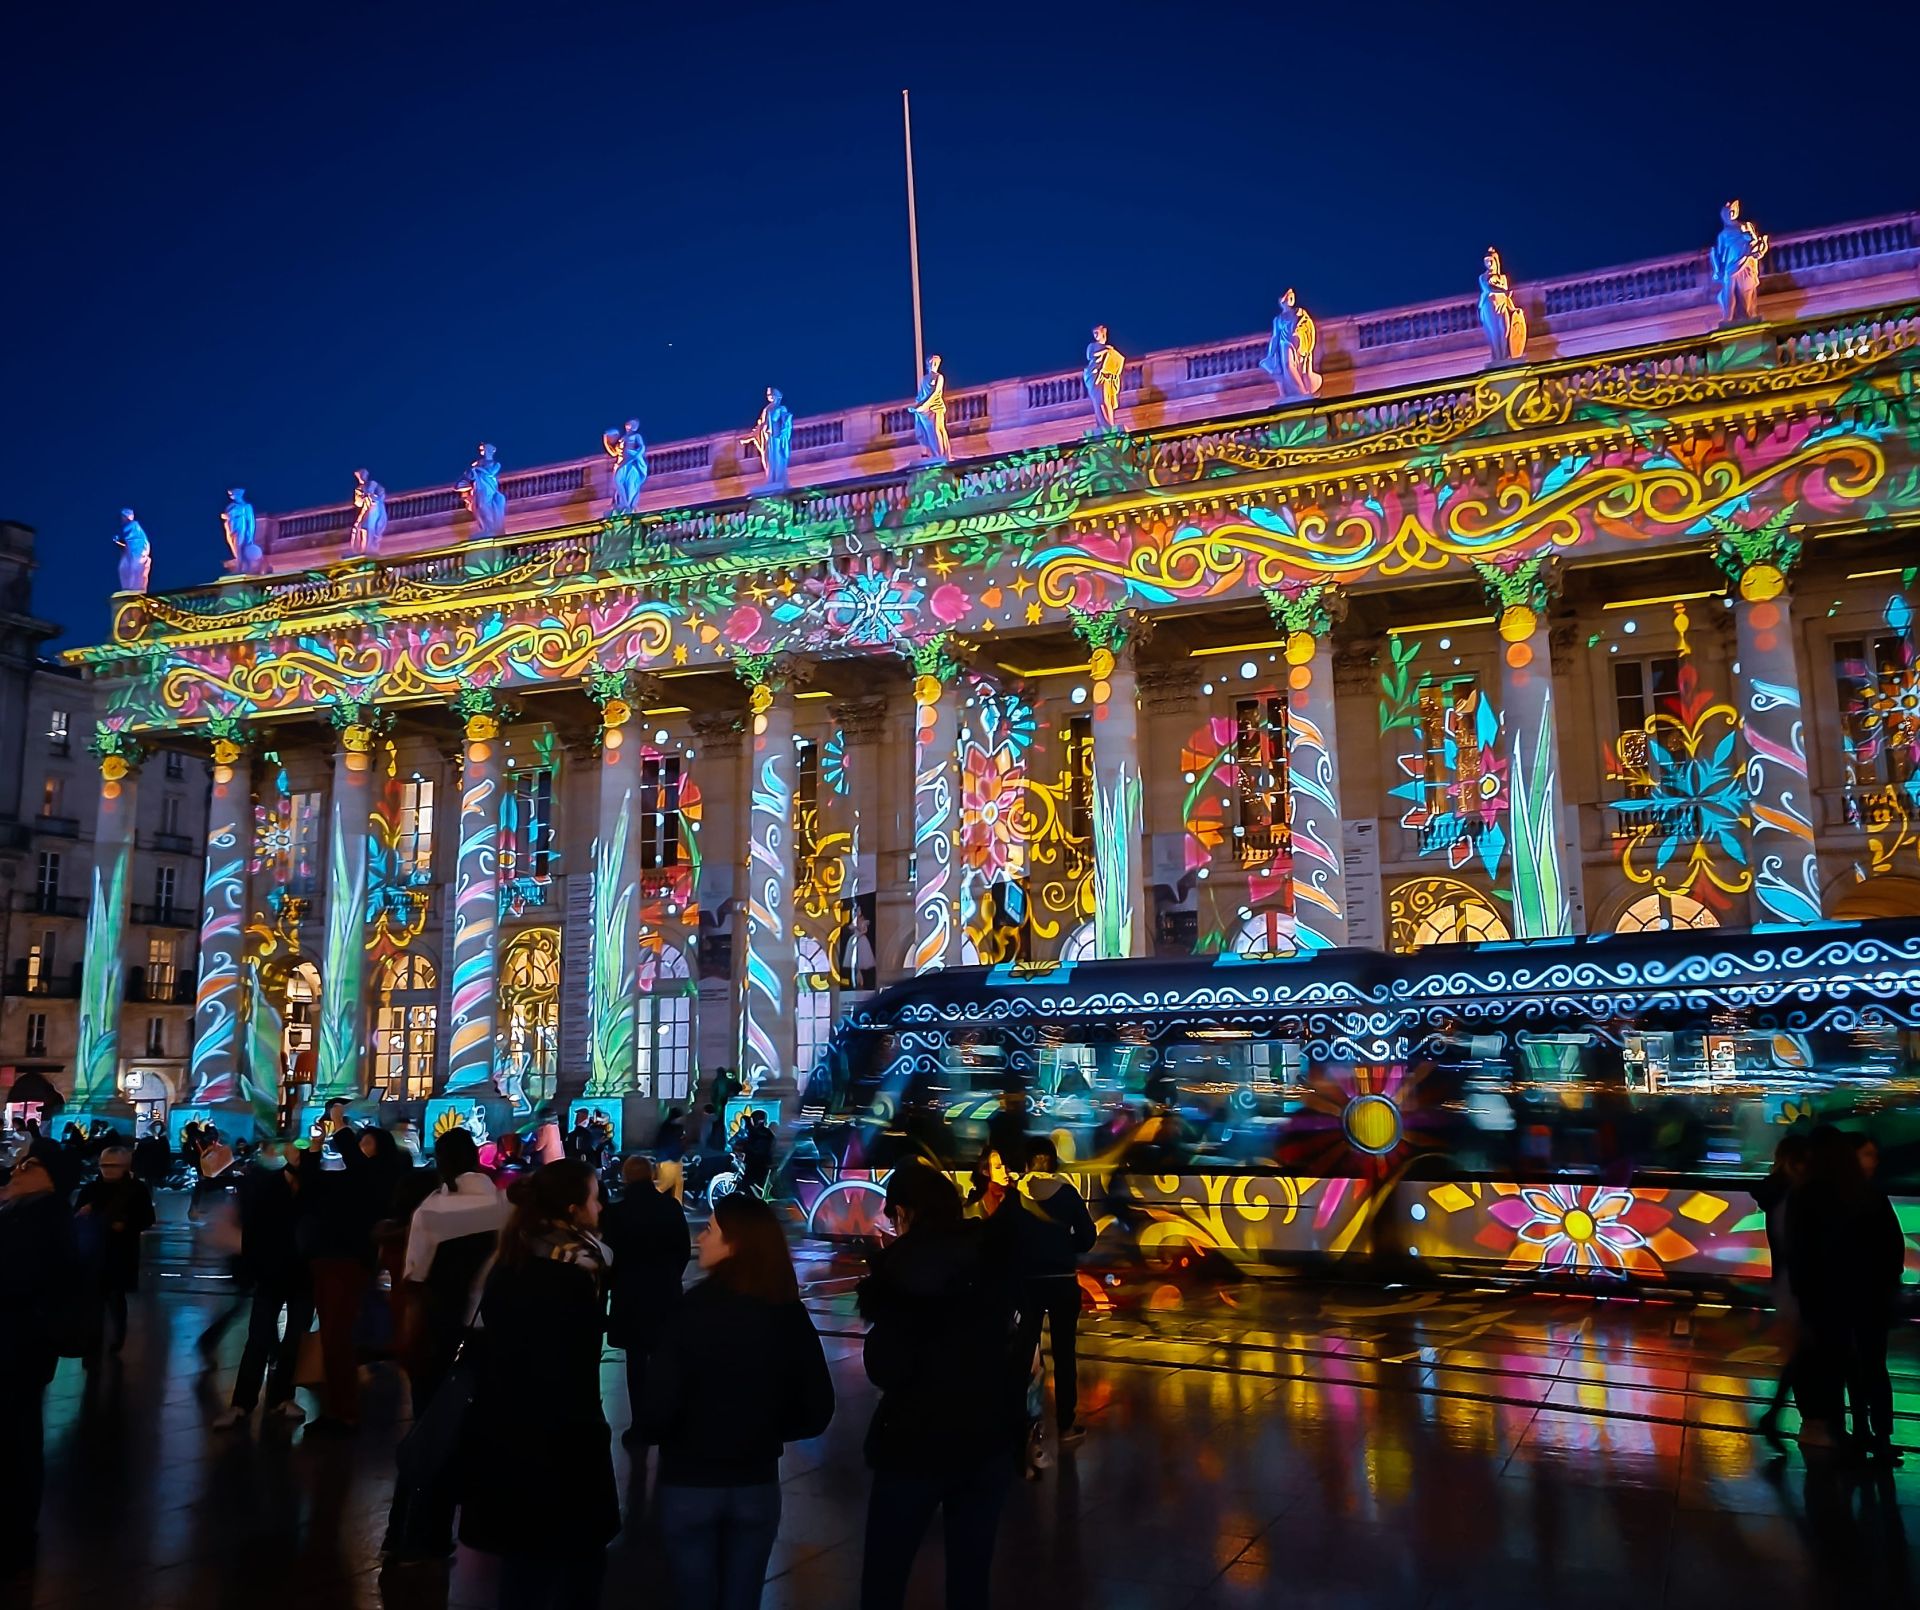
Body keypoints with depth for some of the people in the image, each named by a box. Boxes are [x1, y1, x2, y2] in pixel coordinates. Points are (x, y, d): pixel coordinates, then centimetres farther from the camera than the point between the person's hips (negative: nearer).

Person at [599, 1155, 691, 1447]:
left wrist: (616, 1281, 8)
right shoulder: (671, 1206, -5)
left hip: (631, 1293, -2)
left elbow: (610, 1254, -7)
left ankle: (639, 1424, 8)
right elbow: (685, 1249, 2)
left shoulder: (616, 1211, -13)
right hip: (666, 1292, 2)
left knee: (636, 1360, 6)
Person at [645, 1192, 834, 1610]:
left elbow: (660, 1408, -22)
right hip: (757, 1487, 3)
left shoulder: (693, 1310, -18)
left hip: (688, 1486, -3)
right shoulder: (790, 1315, -7)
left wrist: (651, 1433, 1)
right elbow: (817, 1411, -2)